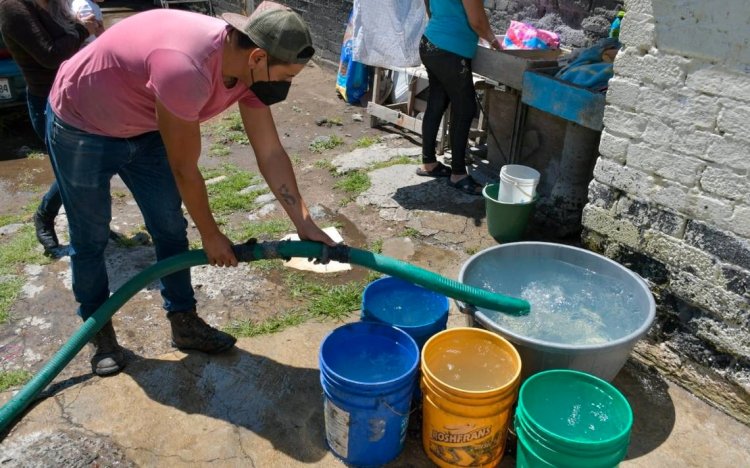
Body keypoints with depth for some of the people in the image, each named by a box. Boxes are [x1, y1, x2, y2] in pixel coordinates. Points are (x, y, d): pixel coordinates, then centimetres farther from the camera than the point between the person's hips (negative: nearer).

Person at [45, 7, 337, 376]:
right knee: (90, 240, 6)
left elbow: (270, 152, -11)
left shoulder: (248, 67, -16)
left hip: (143, 130, 7)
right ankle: (99, 332, 27)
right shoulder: (186, 69, -41)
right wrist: (211, 236, -15)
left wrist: (305, 224, -13)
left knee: (171, 229, 8)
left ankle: (184, 323, 23)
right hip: (80, 127, -7)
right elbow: (186, 170, -29)